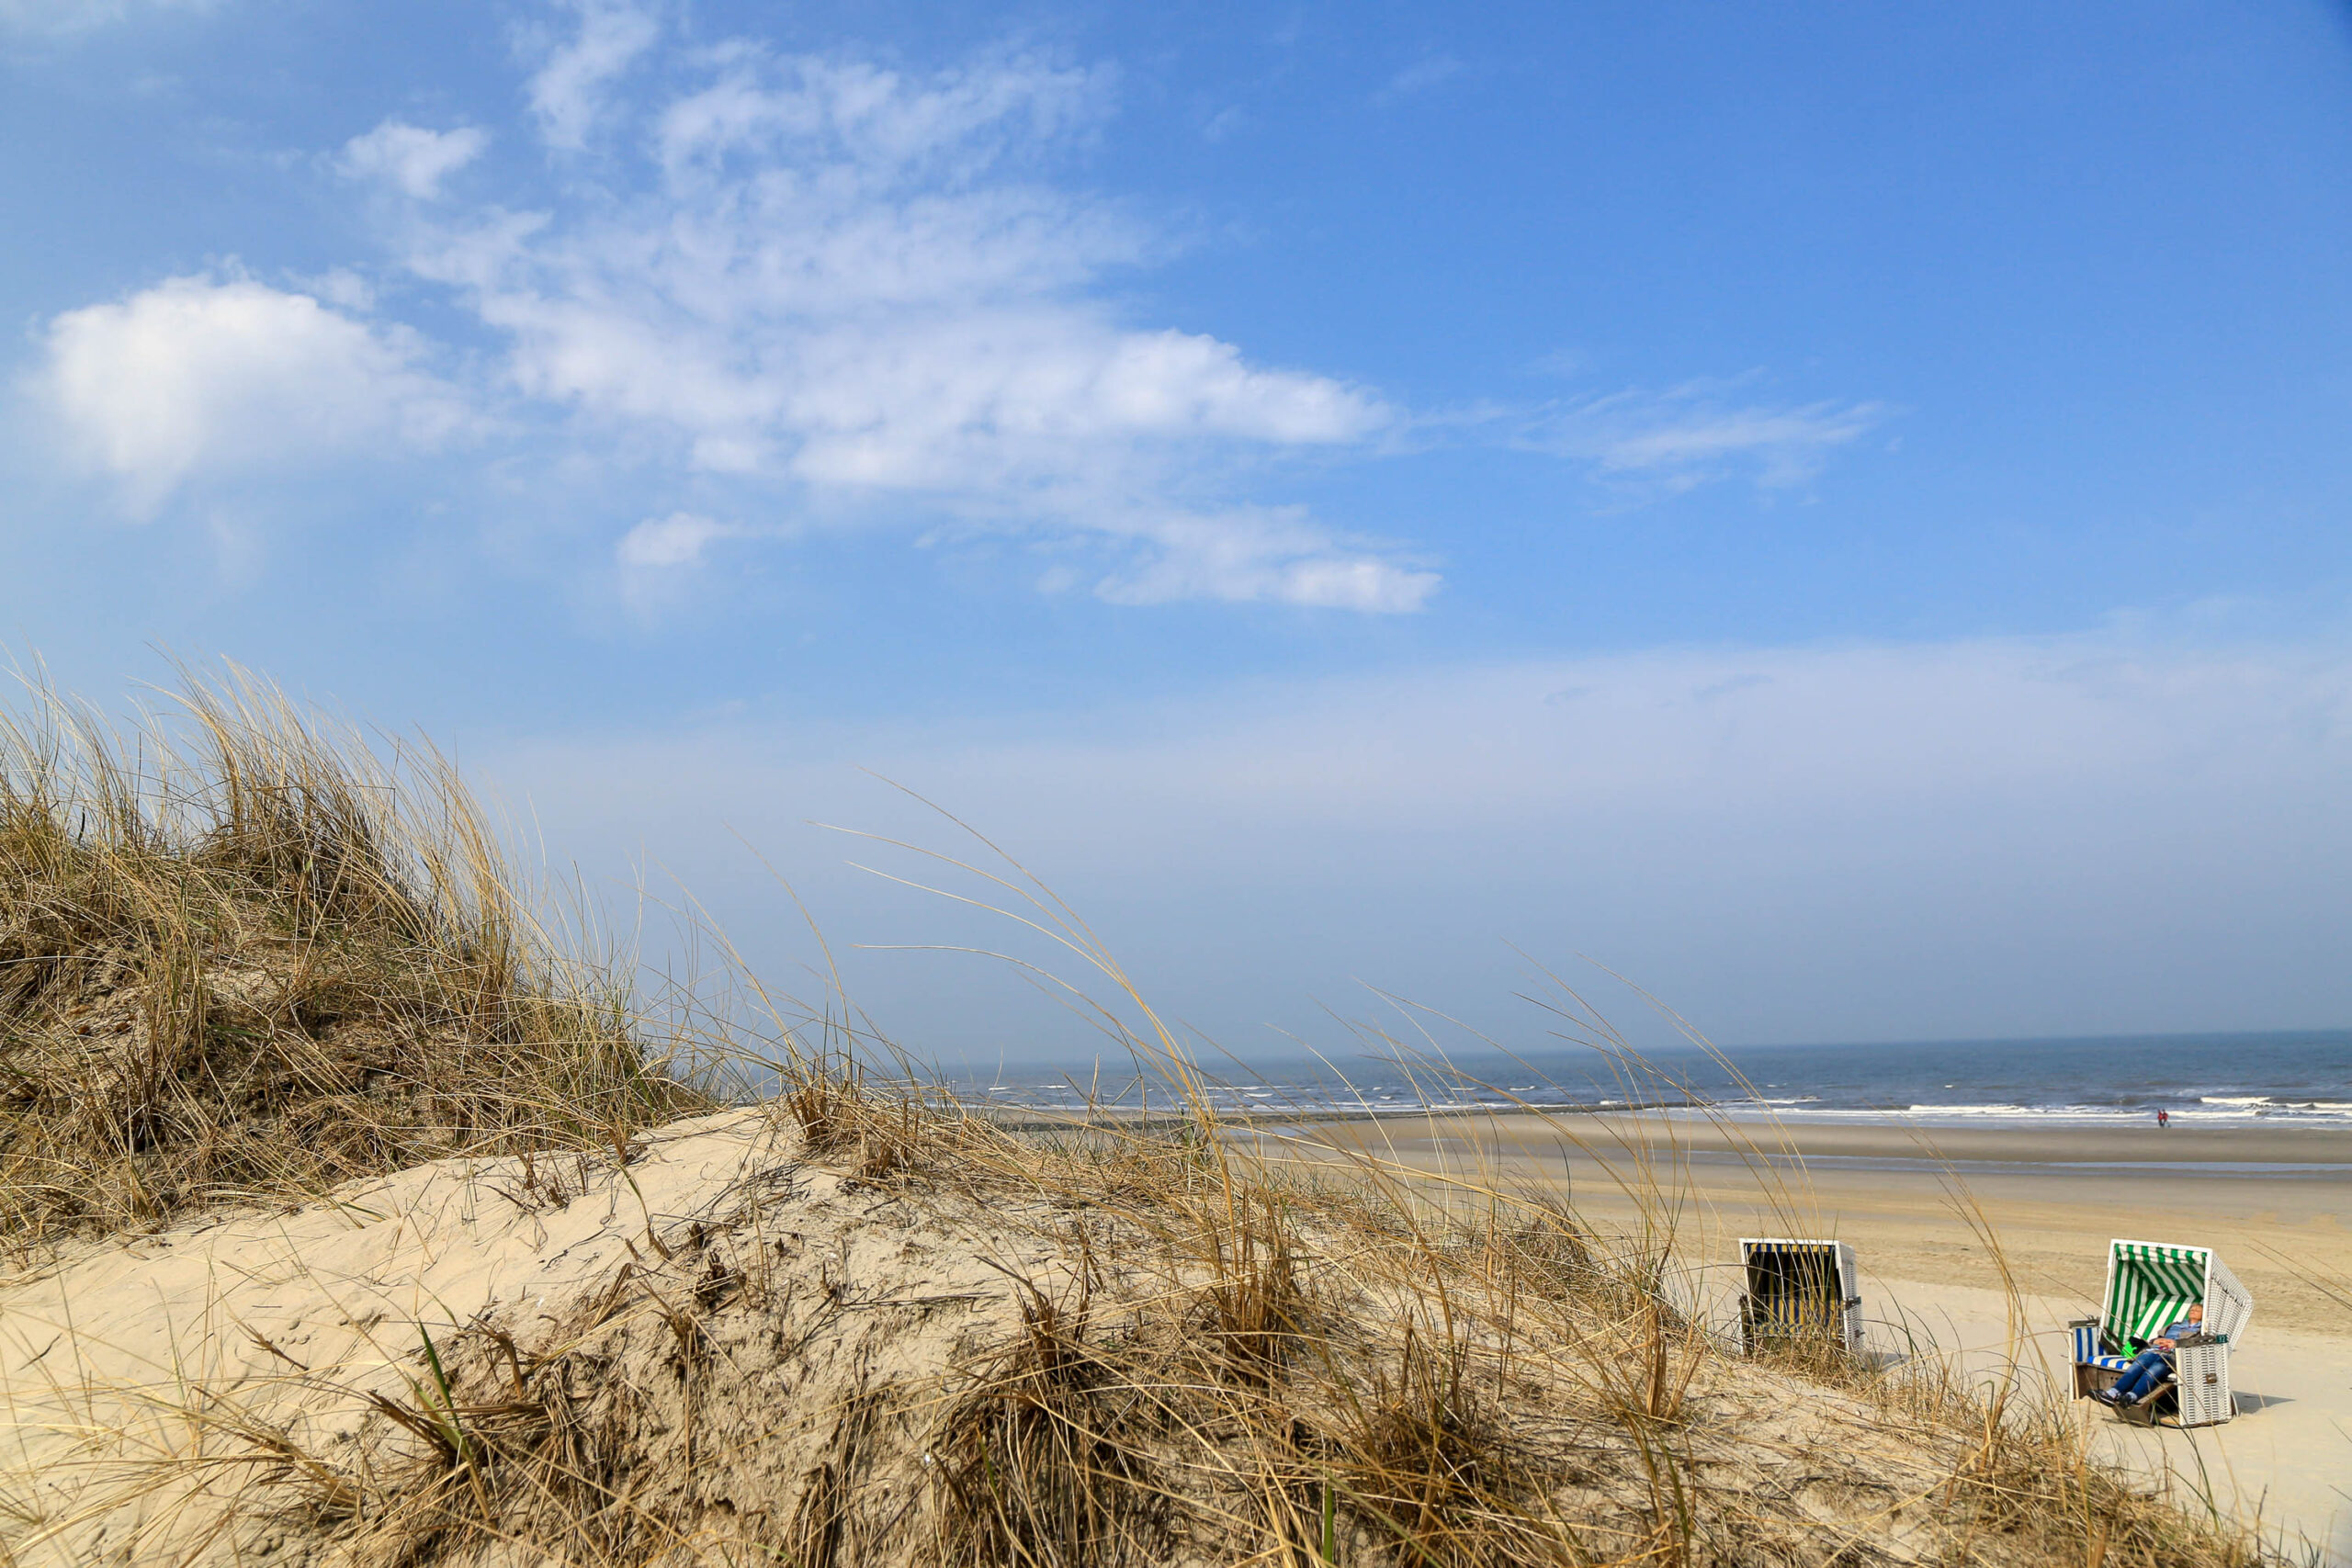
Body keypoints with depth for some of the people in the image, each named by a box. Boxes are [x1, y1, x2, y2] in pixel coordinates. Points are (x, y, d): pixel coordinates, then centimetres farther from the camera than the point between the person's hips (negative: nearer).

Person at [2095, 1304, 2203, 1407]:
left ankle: (2131, 1397, -57)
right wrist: (2156, 1341, 9)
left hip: (2173, 1355, -4)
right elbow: (2152, 1340, 33)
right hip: (2155, 1351, 4)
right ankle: (2113, 1393, -46)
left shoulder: (2201, 1329, 25)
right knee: (2135, 1368, -26)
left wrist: (2176, 1343, -7)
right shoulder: (2175, 1326, 40)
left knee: (2152, 1372, -34)